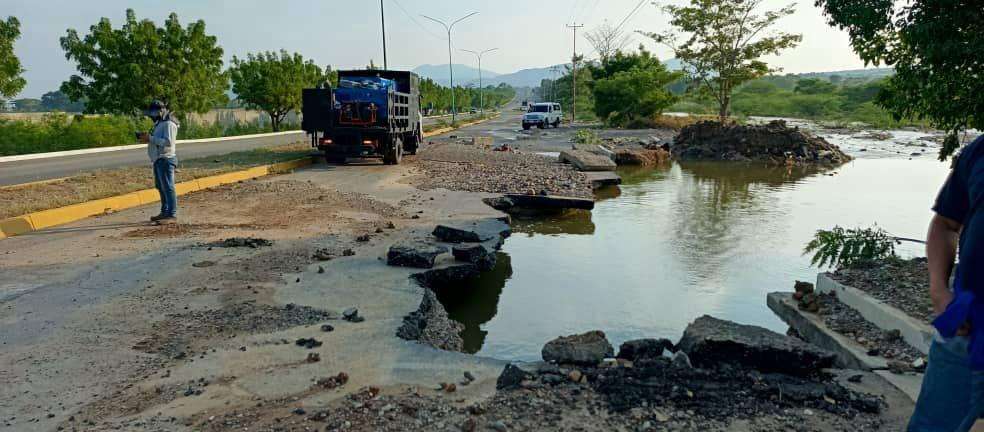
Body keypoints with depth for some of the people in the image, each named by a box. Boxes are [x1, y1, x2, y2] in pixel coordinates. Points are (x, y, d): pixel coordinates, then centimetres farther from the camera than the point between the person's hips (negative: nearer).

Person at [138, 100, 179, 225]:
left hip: (166, 159, -10)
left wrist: (150, 138, -20)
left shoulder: (168, 124, -12)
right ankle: (165, 212, 24)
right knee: (161, 187, 15)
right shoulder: (159, 124, 19)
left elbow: (168, 142, -23)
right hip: (158, 160, 10)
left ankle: (172, 215, -10)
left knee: (168, 187, -11)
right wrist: (147, 138, 4)